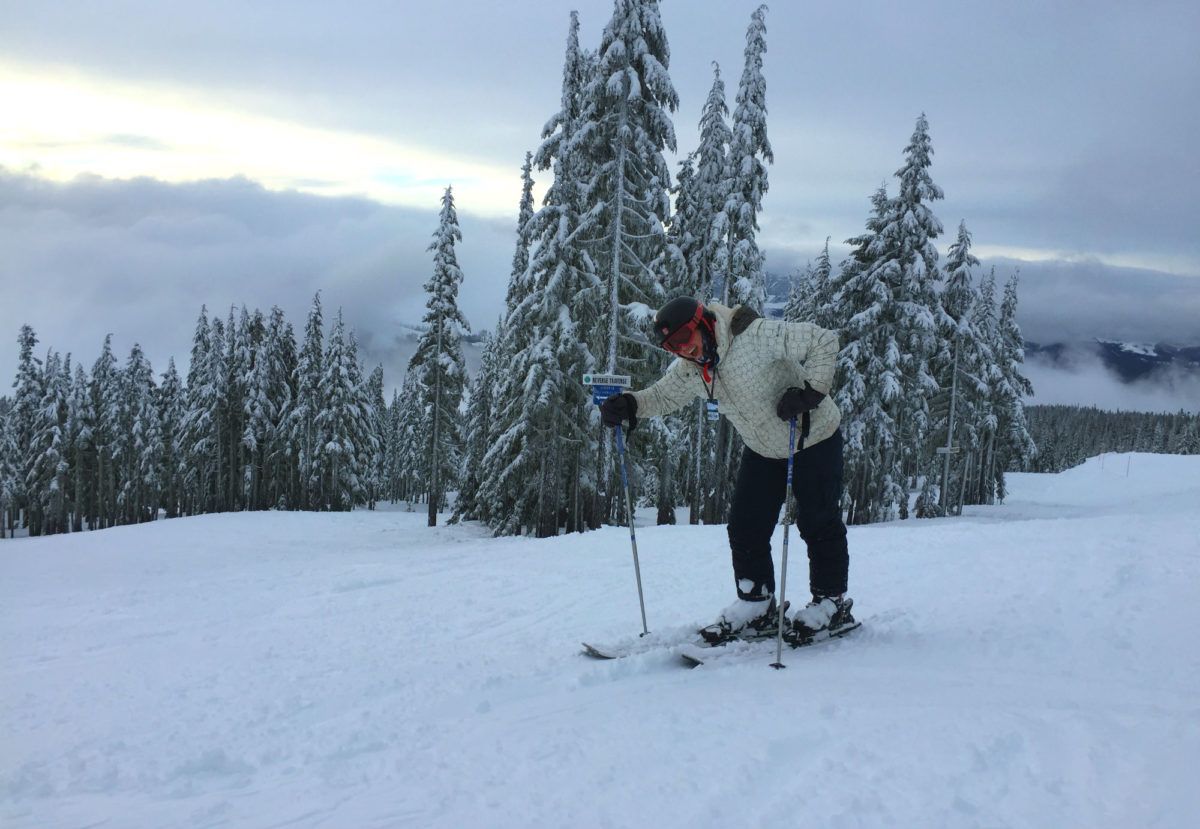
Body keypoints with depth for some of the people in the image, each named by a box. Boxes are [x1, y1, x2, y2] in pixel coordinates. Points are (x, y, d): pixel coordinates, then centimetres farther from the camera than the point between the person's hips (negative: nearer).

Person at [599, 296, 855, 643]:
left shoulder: (757, 336, -32)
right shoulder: (690, 369, -10)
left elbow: (823, 341, -31)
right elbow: (663, 395, 4)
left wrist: (808, 393, -38)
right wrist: (627, 406, -16)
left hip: (815, 439, -6)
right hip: (763, 450, 7)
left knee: (818, 523, 1)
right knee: (745, 527, 1)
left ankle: (831, 602, 17)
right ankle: (757, 605, 12)